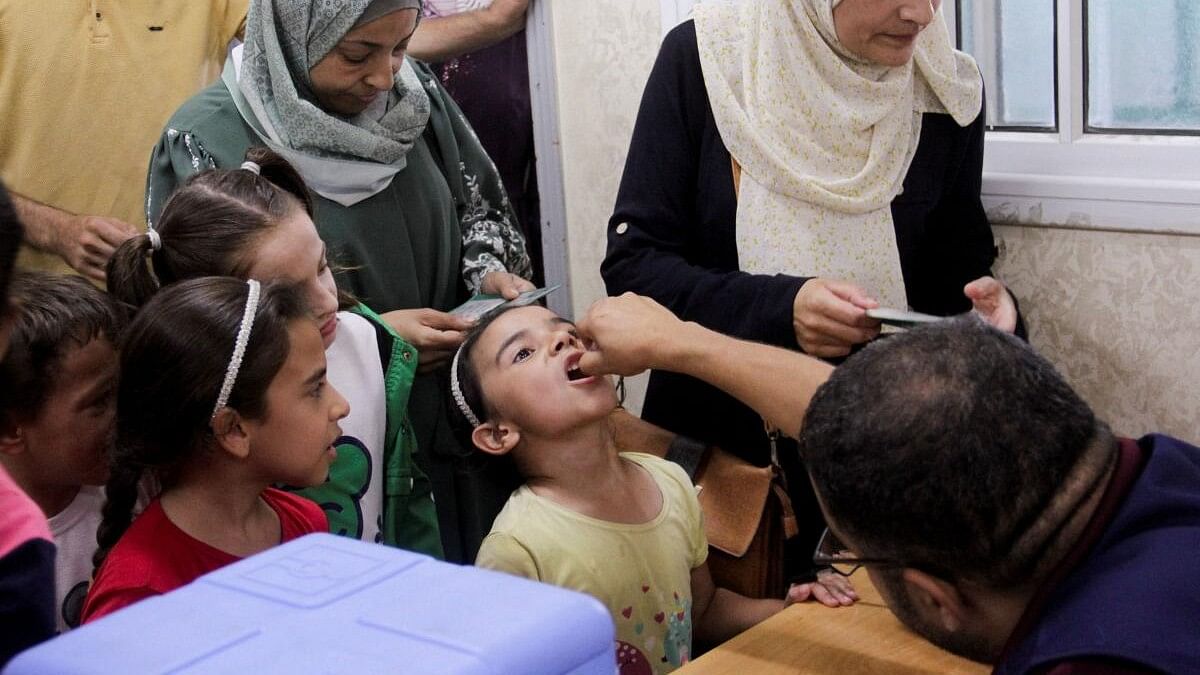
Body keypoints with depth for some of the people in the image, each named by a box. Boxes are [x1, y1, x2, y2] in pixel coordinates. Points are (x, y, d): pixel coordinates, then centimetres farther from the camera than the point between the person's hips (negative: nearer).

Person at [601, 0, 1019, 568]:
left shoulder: (947, 91, -8)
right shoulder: (704, 59, -14)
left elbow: (957, 270, 3)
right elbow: (631, 265, -13)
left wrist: (987, 306, -20)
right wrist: (778, 309, -28)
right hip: (714, 439, -1)